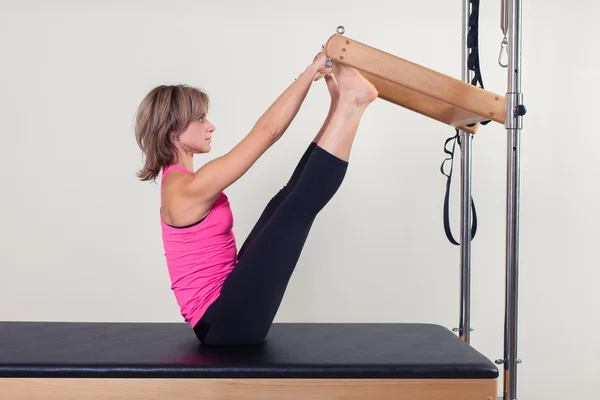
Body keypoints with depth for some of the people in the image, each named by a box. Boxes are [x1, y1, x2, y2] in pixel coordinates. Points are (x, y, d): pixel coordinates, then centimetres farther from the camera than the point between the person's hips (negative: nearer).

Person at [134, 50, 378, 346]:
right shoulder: (187, 188, -20)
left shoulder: (179, 178, 10)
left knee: (288, 199, 8)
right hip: (225, 320, -9)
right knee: (298, 206, -13)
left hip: (224, 310, 9)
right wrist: (310, 71, -14)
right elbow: (266, 131, -21)